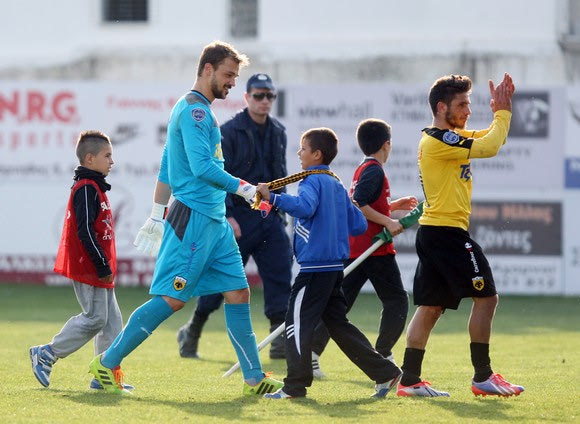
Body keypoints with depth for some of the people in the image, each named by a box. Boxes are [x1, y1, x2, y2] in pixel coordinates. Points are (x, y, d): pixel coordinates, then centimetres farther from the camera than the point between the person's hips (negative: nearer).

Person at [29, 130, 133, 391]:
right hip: (88, 269, -10)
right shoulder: (86, 189, -16)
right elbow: (85, 232, -22)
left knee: (111, 319, 8)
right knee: (95, 318, -9)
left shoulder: (94, 188, 17)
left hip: (96, 269, 10)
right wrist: (103, 265, -21)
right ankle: (46, 355, 0)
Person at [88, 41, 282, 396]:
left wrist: (158, 216, 23)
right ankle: (108, 363, -1)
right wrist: (244, 188, -16)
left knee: (239, 293, 6)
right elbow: (202, 167, -22)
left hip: (214, 220, 10)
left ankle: (254, 378, 9)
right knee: (171, 299, -9)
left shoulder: (201, 110, 19)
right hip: (193, 218, -10)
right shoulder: (193, 110, -12)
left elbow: (166, 169, 22)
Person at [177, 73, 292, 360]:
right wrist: (227, 216, -18)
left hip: (270, 217, 5)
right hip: (238, 217, -5)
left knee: (279, 276, -5)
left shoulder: (278, 133, 12)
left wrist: (279, 211, 16)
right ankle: (191, 334, 16)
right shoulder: (229, 131, -7)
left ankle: (280, 342, -4)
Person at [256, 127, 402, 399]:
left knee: (298, 321, -4)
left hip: (315, 268, -9)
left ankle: (295, 385, -6)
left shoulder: (313, 181, -9)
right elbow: (359, 225, 17)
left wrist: (272, 197, -34)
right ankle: (384, 372, 13)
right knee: (338, 324, 14)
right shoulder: (337, 185, 17)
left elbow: (304, 206, -31)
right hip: (335, 267, 9)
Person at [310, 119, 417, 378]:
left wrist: (394, 206, 24)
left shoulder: (361, 170, 18)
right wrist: (387, 222, -20)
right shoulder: (375, 171, -10)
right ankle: (383, 356, 1)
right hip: (376, 250, -8)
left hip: (353, 248, 8)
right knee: (397, 300, 5)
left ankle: (312, 351, -8)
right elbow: (357, 205, -22)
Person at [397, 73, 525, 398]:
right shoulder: (439, 140, -15)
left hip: (433, 234, 10)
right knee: (486, 297, -4)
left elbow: (491, 140, 21)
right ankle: (483, 377, -1)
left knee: (431, 306, 7)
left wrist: (502, 110, 5)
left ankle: (410, 380, 5)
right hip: (448, 233, -10)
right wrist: (503, 112, -6)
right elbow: (489, 147, -20)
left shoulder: (450, 137, 17)